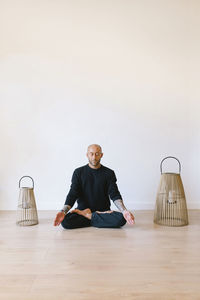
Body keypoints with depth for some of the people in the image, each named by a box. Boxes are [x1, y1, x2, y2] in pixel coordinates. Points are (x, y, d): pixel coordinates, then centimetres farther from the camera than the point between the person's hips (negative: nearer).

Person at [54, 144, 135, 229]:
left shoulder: (109, 173, 4)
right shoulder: (78, 172, 4)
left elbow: (115, 195, -5)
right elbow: (72, 195, -4)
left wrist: (124, 211, -25)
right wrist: (63, 211, -23)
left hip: (103, 211, 0)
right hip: (82, 209, 0)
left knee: (121, 219, -30)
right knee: (65, 221, -30)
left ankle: (88, 216, -10)